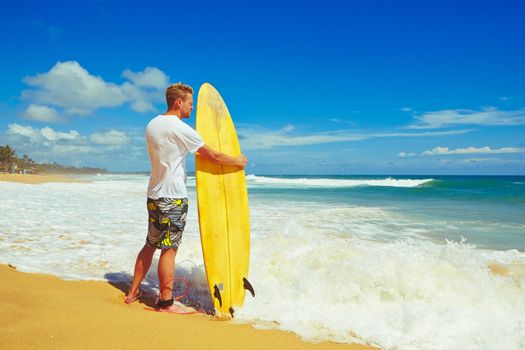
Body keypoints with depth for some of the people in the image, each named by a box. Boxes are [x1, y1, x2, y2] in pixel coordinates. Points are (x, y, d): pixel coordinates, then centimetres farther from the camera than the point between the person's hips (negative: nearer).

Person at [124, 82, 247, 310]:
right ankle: (166, 302, 4)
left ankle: (133, 293, 23)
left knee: (150, 245, 16)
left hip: (154, 195, 9)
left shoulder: (152, 125, 12)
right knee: (169, 249, -3)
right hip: (173, 197, -9)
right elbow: (213, 156, -9)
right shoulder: (180, 129, -14)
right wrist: (238, 161, 6)